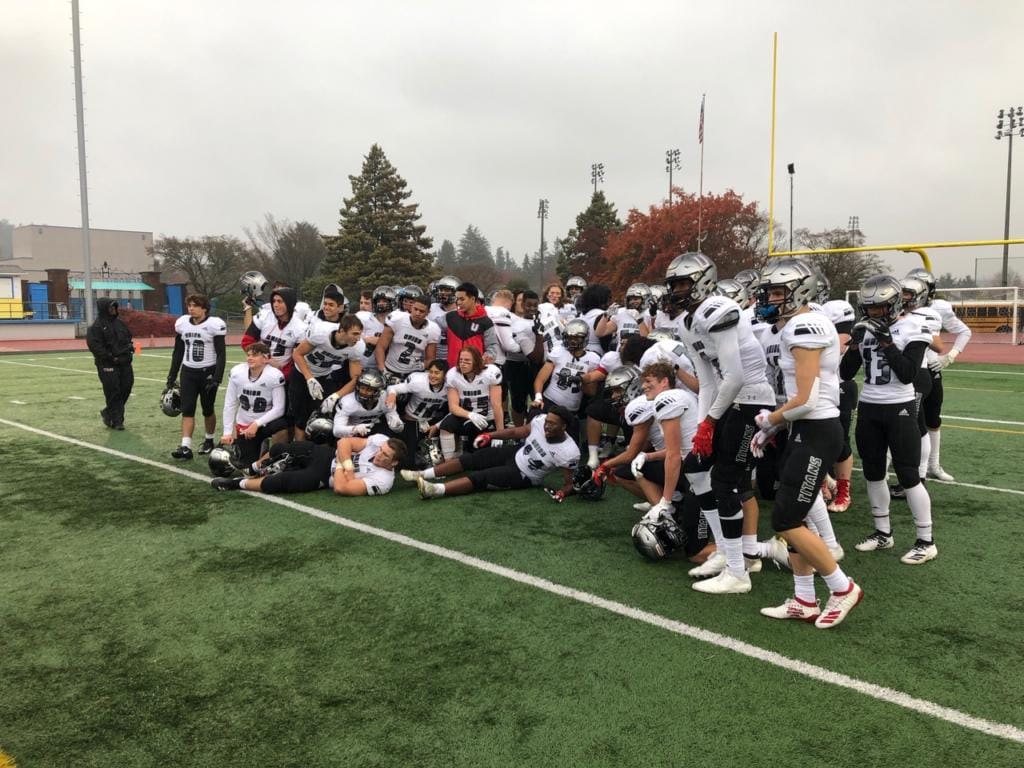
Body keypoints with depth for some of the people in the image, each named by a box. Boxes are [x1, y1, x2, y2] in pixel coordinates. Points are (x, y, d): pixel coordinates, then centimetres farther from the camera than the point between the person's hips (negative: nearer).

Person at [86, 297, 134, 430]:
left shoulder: (119, 322, 15)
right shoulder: (97, 326, -8)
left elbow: (128, 336, 28)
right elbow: (93, 344, -15)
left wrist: (130, 346, 8)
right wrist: (109, 357, -17)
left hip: (124, 363, 7)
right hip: (108, 365, -7)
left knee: (126, 388, 8)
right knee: (113, 392, -5)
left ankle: (108, 413, 27)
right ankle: (116, 420, 6)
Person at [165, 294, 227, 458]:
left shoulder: (214, 325, -12)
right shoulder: (182, 323, 3)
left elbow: (221, 354, -11)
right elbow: (178, 352, 12)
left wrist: (217, 378, -18)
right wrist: (172, 376, 10)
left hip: (208, 372, -4)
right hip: (188, 372, 4)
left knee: (208, 410, 9)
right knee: (187, 410, -4)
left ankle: (209, 441, 29)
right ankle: (185, 447, -7)